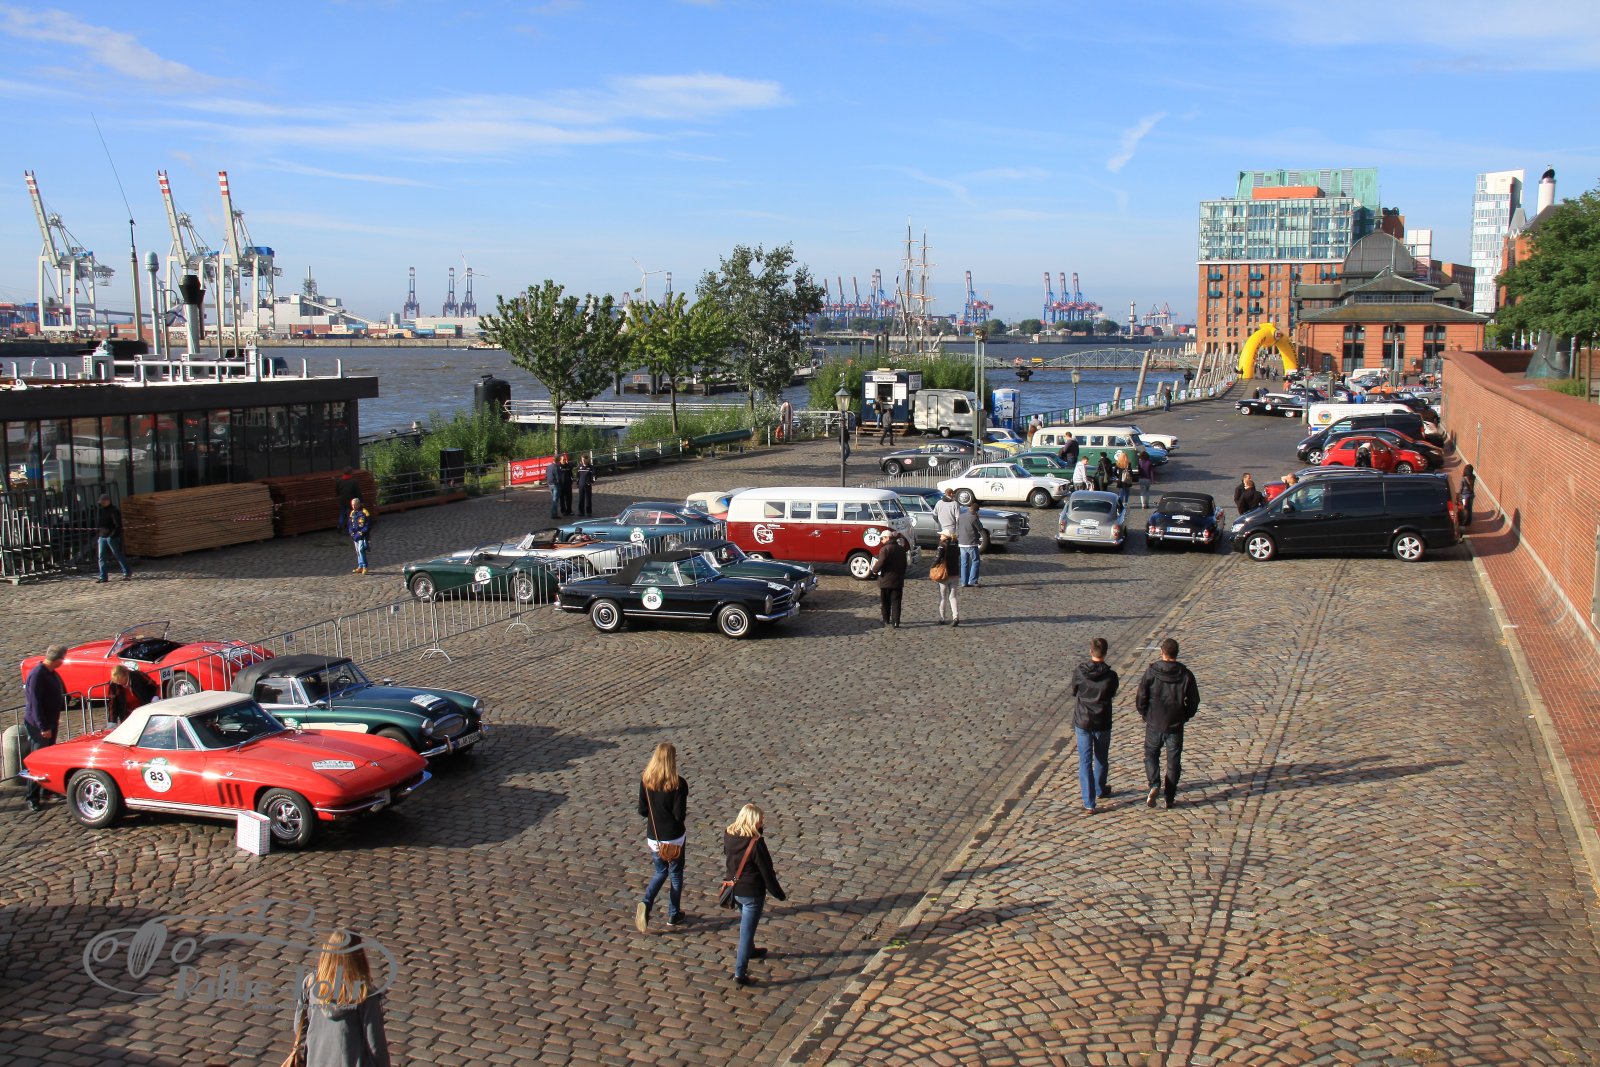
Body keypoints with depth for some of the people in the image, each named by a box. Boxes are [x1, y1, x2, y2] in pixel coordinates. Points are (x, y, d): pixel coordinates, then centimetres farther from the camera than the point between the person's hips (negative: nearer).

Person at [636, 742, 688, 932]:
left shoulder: (645, 780, -8)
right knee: (676, 874, 18)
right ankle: (673, 915, 27)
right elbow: (680, 815, -19)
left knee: (661, 871, 23)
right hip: (674, 838, -3)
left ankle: (645, 904, -1)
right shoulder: (678, 784, -20)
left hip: (653, 837, 3)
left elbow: (642, 811, -3)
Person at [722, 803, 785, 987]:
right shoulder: (756, 843, -26)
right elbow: (767, 872, -17)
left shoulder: (728, 836, -7)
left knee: (745, 922, 31)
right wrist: (780, 894, -5)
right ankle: (740, 972, 6)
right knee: (747, 929, 3)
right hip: (752, 893, -7)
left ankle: (749, 951, 55)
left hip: (734, 889, 7)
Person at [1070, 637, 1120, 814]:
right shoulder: (1111, 676, -15)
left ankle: (1089, 803, -2)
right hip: (1102, 724, 0)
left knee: (1085, 762, 4)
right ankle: (1100, 790, 44)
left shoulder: (1079, 672, -13)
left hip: (1082, 722, 0)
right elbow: (1112, 695, 3)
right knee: (1101, 758, 23)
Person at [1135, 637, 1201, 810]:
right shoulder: (1186, 675, -7)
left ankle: (1154, 785, -5)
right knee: (1173, 760, 11)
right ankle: (1170, 797, 14)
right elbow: (1194, 701, 0)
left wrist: (1145, 714, 9)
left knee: (1151, 754, 17)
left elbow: (1140, 698, -9)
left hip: (1154, 724, -1)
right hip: (1176, 725, 1)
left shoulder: (1151, 673, -12)